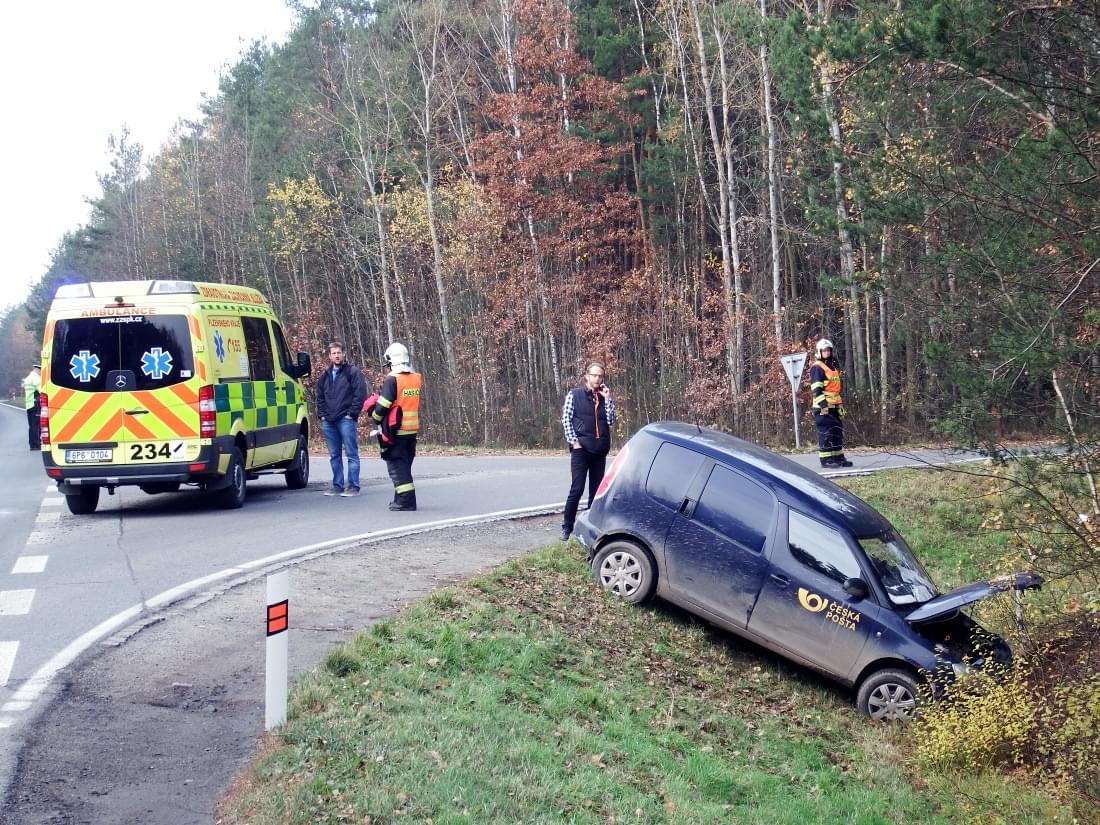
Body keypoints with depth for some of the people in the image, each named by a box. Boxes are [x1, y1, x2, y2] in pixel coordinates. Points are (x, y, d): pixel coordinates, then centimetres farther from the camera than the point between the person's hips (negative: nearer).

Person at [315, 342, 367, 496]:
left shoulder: (353, 373, 0)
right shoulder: (325, 376, 18)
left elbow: (360, 395, -6)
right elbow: (320, 397, 22)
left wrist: (351, 414, -11)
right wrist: (322, 414, 9)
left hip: (346, 420, -6)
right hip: (328, 421, 6)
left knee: (351, 454, -5)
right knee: (334, 455, 9)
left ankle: (353, 486, -4)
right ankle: (337, 485, 15)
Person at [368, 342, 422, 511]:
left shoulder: (392, 380, -14)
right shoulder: (416, 379, 6)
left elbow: (382, 407, -13)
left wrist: (375, 417, 6)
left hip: (396, 432, -7)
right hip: (412, 429, 7)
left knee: (396, 466, -2)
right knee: (405, 465, 17)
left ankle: (405, 500, -7)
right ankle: (404, 498, 22)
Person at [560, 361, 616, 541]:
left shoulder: (603, 397, 12)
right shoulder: (574, 394, 2)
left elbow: (611, 422, 3)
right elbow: (566, 420, -3)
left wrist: (608, 399, -2)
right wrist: (574, 441, -12)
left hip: (600, 449, 4)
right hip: (581, 448, -4)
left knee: (596, 489, 6)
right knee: (577, 489, -8)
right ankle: (567, 527, 1)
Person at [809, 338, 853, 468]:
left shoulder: (834, 366, 19)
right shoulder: (817, 367, -10)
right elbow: (816, 389, -17)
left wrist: (840, 405, 23)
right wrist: (823, 405, -22)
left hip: (834, 406, 9)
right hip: (823, 406, -9)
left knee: (838, 432, 11)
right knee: (826, 433, -8)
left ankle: (838, 457, 17)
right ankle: (826, 459, -5)